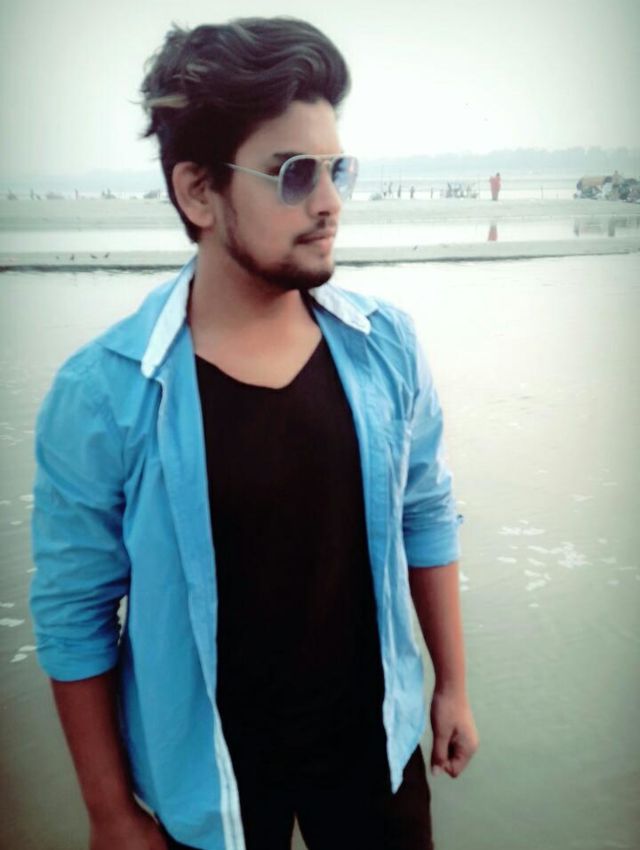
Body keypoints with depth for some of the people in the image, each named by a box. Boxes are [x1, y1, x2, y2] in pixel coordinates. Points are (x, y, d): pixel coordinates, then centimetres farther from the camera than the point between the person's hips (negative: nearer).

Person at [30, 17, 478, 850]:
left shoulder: (385, 343, -10)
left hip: (374, 737, 3)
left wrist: (452, 683, 7)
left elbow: (426, 516, 2)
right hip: (208, 775, -2)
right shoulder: (102, 394, -20)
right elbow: (75, 615, -11)